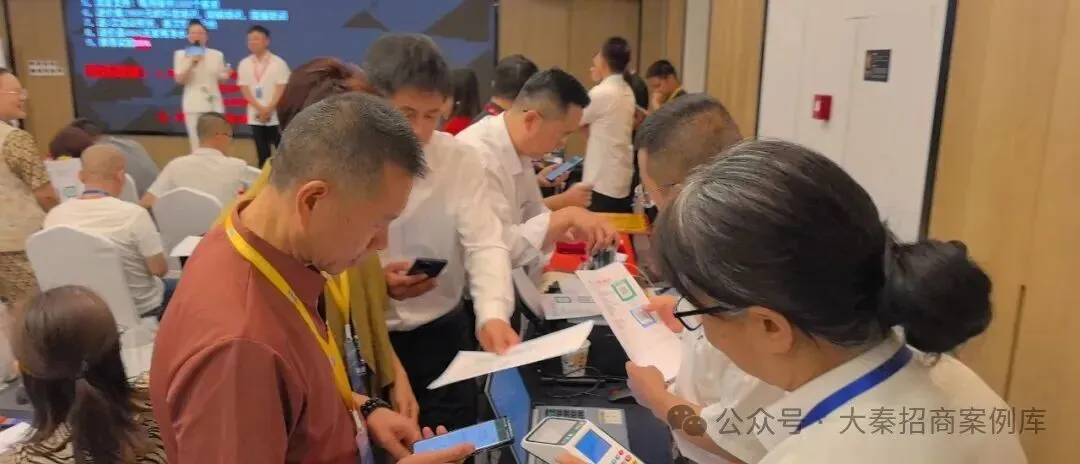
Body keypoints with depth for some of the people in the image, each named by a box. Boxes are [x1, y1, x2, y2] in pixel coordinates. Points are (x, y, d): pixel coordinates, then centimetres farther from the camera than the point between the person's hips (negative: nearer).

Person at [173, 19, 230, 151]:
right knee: (197, 144, -1)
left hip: (214, 103, 2)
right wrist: (191, 64, -16)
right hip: (194, 104, -2)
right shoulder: (181, 54, 2)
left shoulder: (217, 54, 6)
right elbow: (179, 80, -4)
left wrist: (227, 74, -11)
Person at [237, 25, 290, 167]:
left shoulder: (278, 63, -4)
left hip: (276, 115, -3)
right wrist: (260, 109, -10)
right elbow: (244, 89, 1)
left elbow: (281, 89, -7)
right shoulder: (244, 64, 5)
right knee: (262, 153, 6)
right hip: (255, 116, 3)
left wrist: (269, 109, -14)